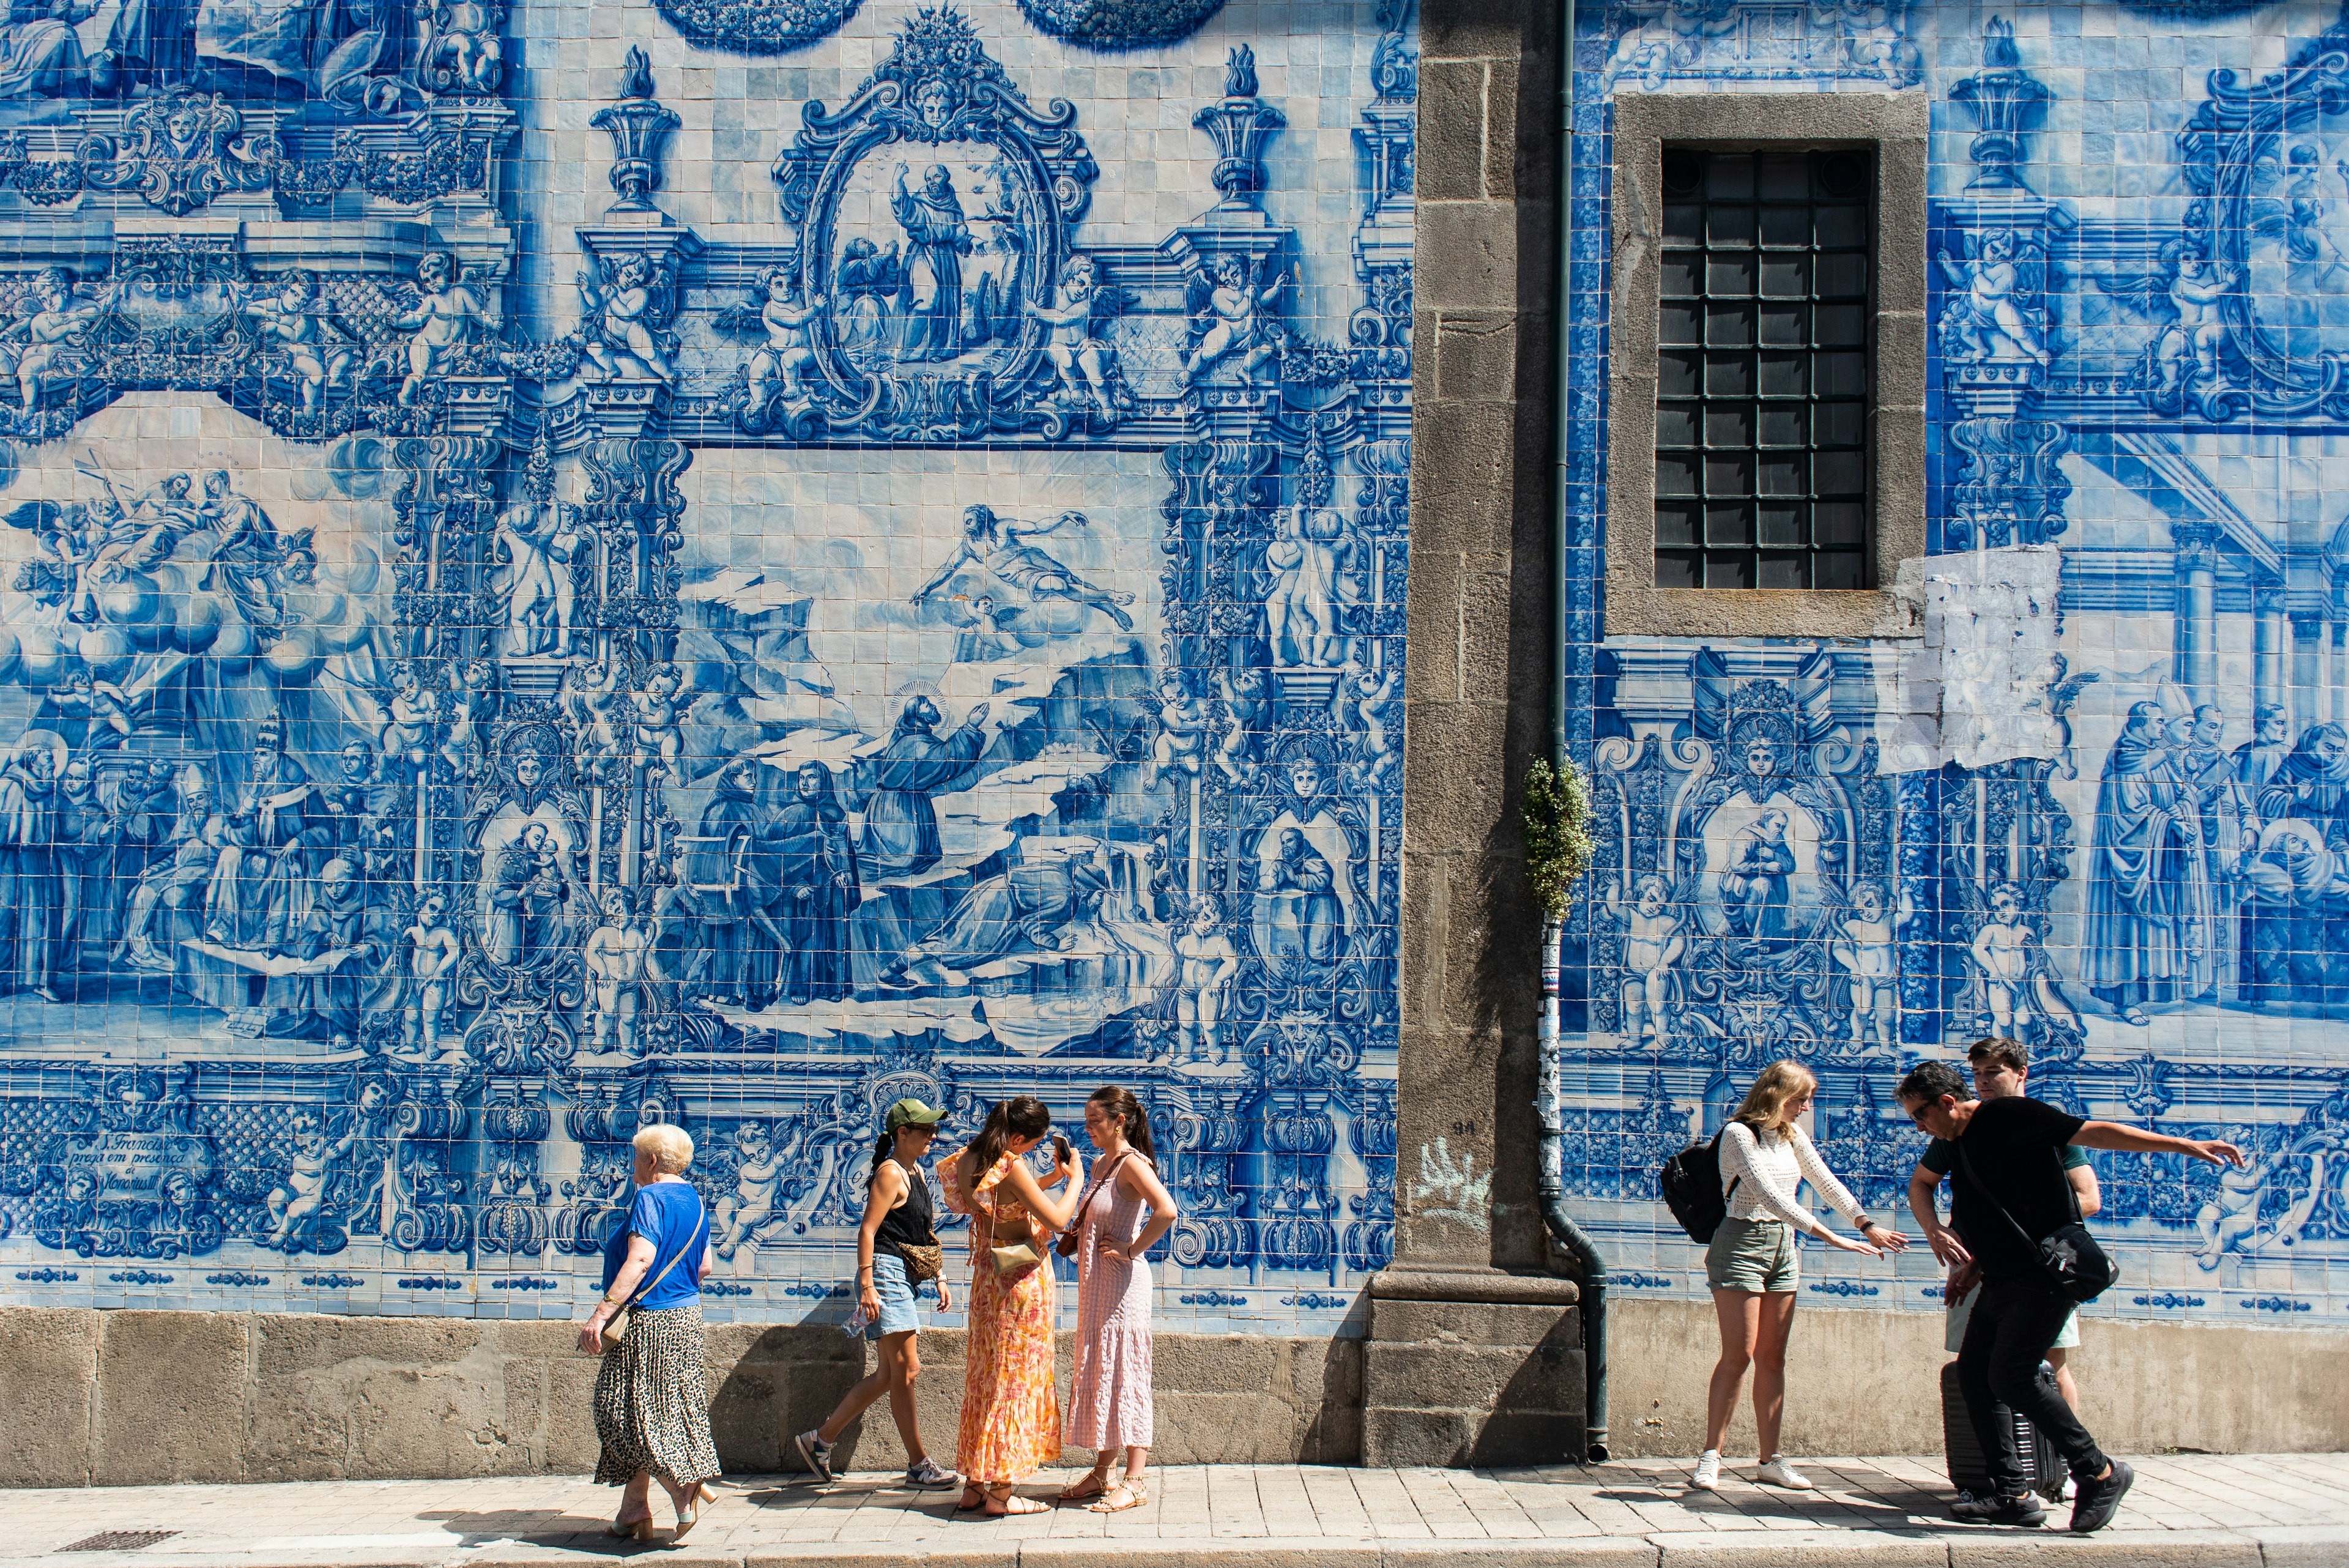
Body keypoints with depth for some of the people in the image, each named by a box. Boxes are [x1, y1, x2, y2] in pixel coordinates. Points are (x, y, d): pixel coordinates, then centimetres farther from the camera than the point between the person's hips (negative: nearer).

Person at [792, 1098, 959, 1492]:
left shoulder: (916, 1172, 17)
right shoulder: (891, 1172, -11)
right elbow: (867, 1230, -16)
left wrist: (939, 1279, 20)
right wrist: (867, 1286, -23)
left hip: (904, 1278, 10)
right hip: (886, 1272, -10)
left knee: (890, 1373, 11)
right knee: (906, 1368, -6)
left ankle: (820, 1440, 19)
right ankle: (919, 1465, 0)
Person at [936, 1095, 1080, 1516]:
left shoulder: (970, 1159, 3)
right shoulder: (1011, 1166, -22)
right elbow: (1058, 1220, -21)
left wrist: (1053, 1177, 13)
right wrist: (1075, 1178, -8)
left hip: (987, 1272, 8)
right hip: (1022, 1276, -8)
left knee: (986, 1374, 14)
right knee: (1018, 1375, 0)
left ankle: (974, 1484, 20)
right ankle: (1002, 1491, 3)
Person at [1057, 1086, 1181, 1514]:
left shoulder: (1132, 1163, -15)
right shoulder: (1101, 1165, 13)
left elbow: (1167, 1211, -30)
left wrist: (1132, 1250, -21)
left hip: (1122, 1283, -9)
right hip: (1095, 1282, 9)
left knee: (1124, 1374, -5)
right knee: (1097, 1373, 13)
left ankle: (1135, 1482, 0)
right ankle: (1102, 1473, 21)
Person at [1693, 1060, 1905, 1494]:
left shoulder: (1792, 1136, 10)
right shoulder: (1739, 1133, -14)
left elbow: (1826, 1183, 17)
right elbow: (1769, 1194, -22)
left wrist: (1867, 1225, 4)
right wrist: (1829, 1236, -27)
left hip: (1783, 1247, 7)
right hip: (1741, 1244, -7)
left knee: (1773, 1358, 6)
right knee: (1738, 1355, -9)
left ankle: (1771, 1460, 9)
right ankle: (1710, 1457, -3)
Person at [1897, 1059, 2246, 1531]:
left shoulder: (2009, 1116, -10)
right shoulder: (1956, 1144, 16)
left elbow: (2093, 1133, -13)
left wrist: (2185, 1146, -16)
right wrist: (1940, 1236, 1)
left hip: (2044, 1277, -9)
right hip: (2000, 1281, 9)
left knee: (2011, 1378, -18)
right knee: (1974, 1374, 4)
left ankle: (2100, 1473, -4)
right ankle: (2013, 1496, 9)